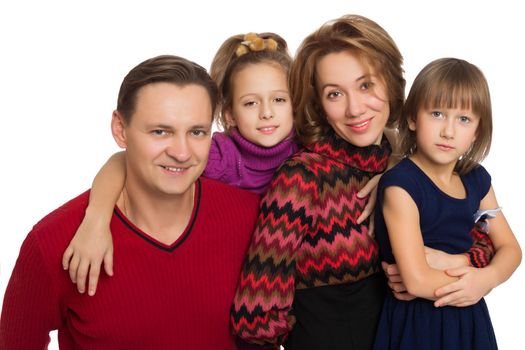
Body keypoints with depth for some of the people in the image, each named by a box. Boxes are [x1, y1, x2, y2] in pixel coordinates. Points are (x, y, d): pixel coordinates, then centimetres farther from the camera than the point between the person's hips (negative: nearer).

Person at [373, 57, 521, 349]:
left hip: (469, 317, 6)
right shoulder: (401, 184, -20)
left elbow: (510, 248, 7)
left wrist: (487, 278, -13)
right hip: (416, 323, -6)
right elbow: (417, 281, -24)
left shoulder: (477, 179, 0)